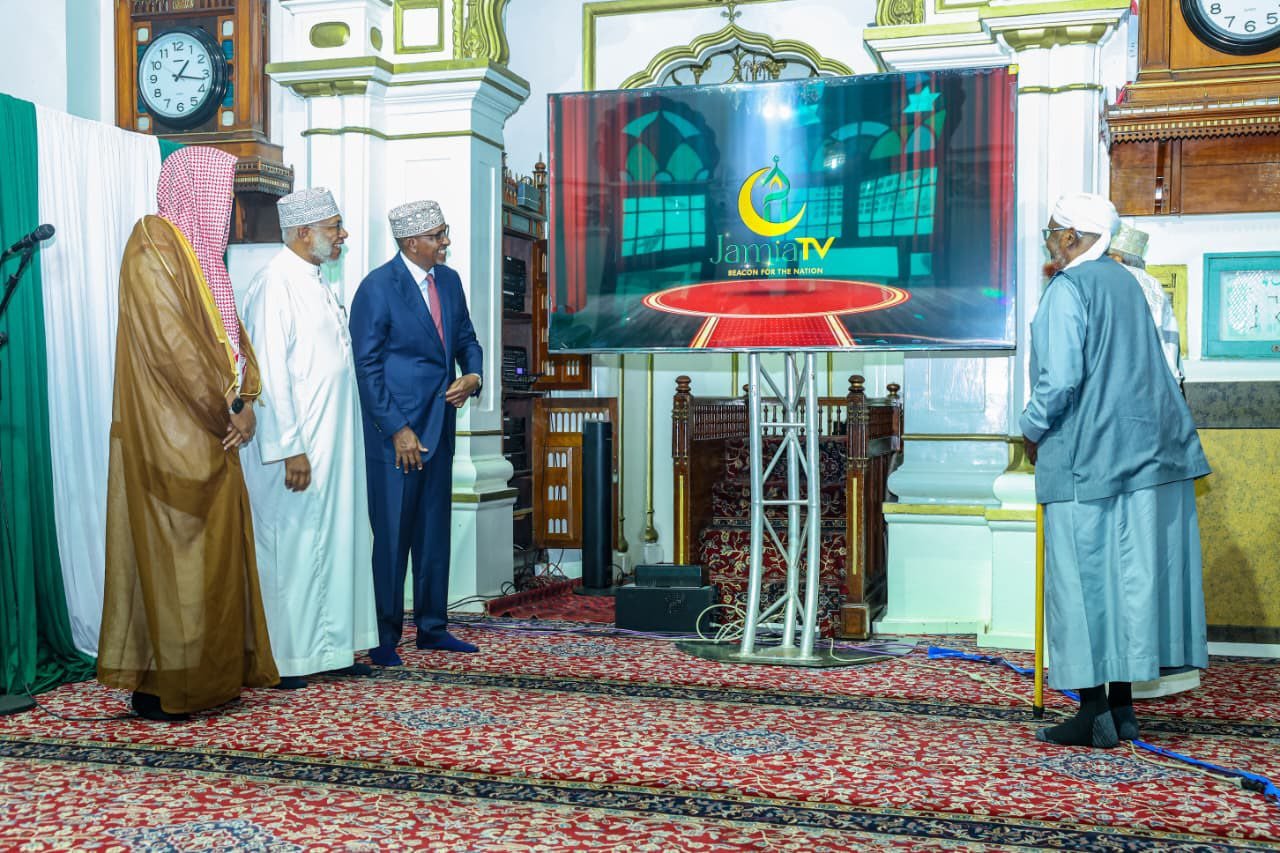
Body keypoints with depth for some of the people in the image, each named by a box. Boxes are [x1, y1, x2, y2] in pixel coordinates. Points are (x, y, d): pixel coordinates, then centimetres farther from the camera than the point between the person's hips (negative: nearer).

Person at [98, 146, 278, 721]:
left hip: (210, 434, 9)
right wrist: (229, 410, -13)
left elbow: (229, 334, 15)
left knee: (212, 551, 10)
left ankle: (212, 671, 18)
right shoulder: (154, 243, -11)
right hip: (171, 435, -9)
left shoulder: (201, 253, 16)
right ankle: (163, 687, 4)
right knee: (174, 554, -4)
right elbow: (172, 343, -19)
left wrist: (245, 402, -2)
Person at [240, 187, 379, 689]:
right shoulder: (275, 284, -14)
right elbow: (270, 373, -20)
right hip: (298, 447, -9)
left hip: (333, 445, 9)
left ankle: (330, 646, 23)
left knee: (336, 541, 13)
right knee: (293, 547, -1)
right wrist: (290, 449, -22)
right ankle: (281, 659, 11)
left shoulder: (314, 283, 14)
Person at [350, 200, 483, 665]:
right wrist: (398, 430, -15)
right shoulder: (377, 287, -11)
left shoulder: (449, 281, 9)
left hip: (439, 424, 7)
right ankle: (384, 636, 10)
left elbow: (466, 339, 19)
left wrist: (473, 375, -3)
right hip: (395, 429, -7)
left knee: (435, 529, 13)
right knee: (392, 534, -2)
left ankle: (432, 626, 23)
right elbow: (367, 365, -12)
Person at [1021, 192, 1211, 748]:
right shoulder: (1125, 283, 15)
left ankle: (1095, 715, 3)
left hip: (1085, 459, -8)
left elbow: (1061, 379, -20)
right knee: (1133, 575, 9)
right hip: (1146, 451, 8)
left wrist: (1033, 431, -4)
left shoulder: (1067, 289, -11)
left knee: (1086, 580, -1)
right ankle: (1122, 707, 17)